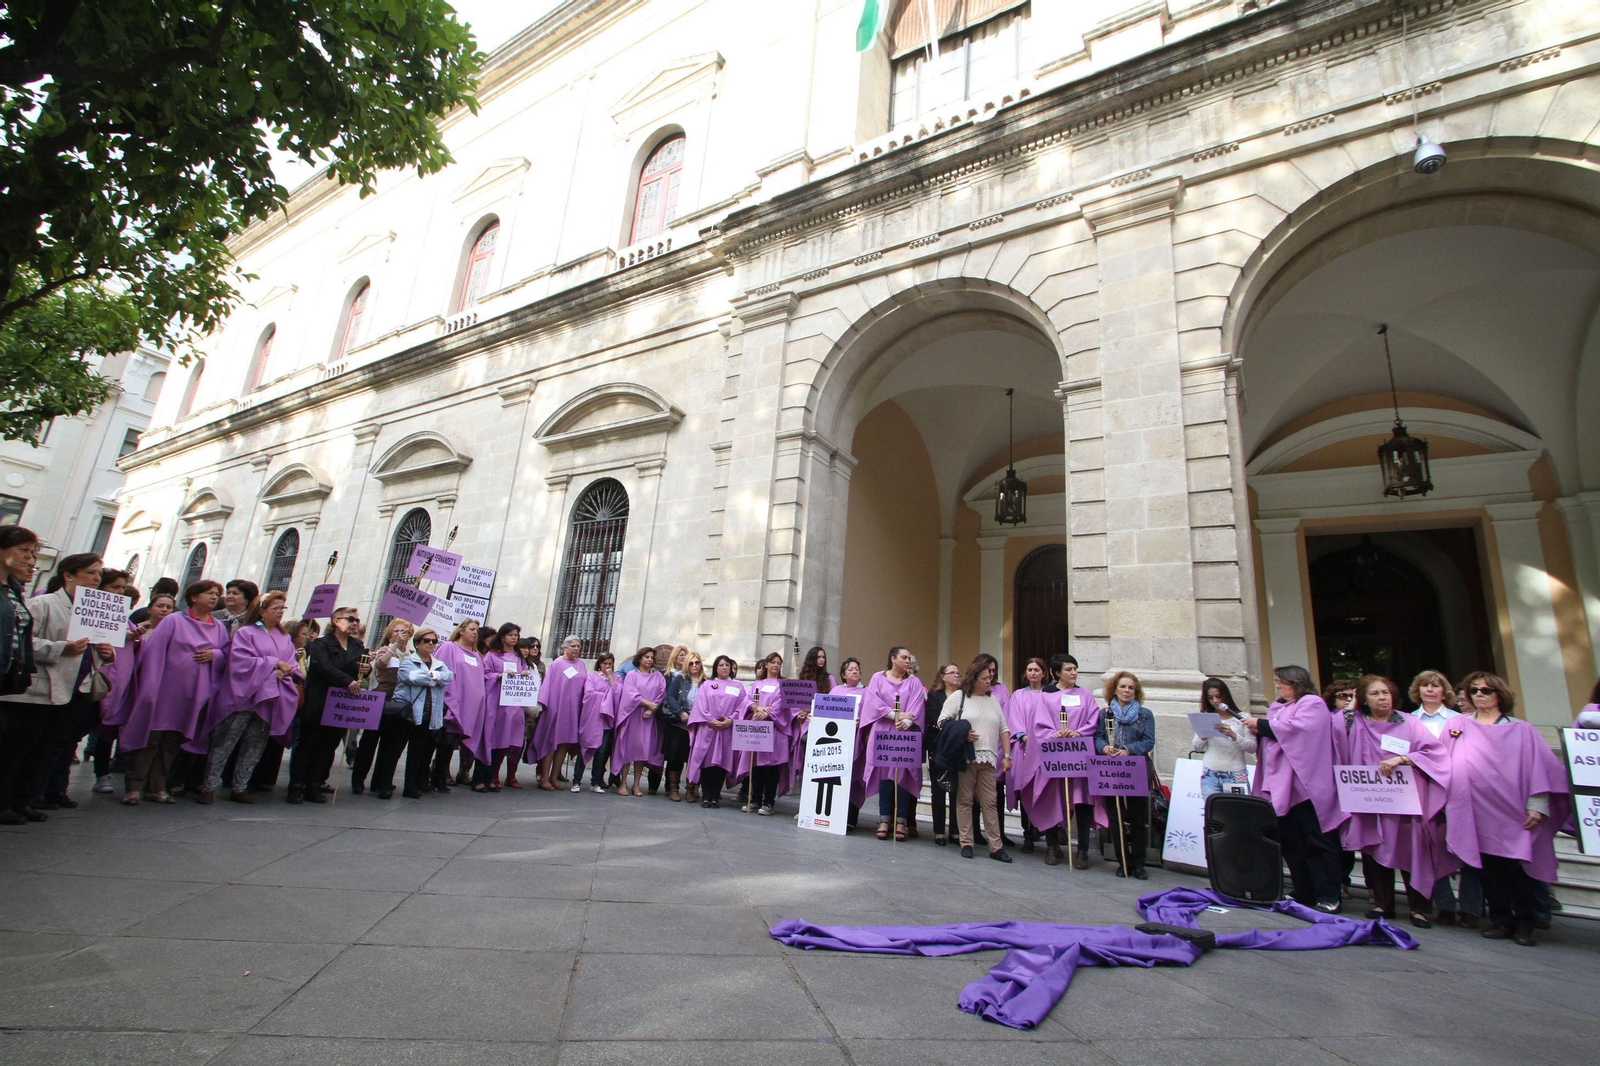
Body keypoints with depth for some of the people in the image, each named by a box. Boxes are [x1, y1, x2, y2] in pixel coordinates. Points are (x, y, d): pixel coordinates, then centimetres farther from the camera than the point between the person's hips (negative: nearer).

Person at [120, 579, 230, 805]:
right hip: (165, 690, -3)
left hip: (194, 694, 4)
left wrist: (214, 655, -9)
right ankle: (134, 787, 8)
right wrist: (150, 687, -12)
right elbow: (153, 651, -6)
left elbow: (227, 655, 14)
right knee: (151, 737, -1)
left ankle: (157, 787, 16)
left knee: (173, 740, 8)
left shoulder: (219, 628, 10)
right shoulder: (174, 620, -2)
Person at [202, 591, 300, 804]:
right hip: (243, 697, -4)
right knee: (225, 743, -2)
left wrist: (283, 672, -13)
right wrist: (274, 664, -15)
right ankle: (209, 787, 8)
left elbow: (291, 667, 8)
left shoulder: (285, 638, 13)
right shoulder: (245, 632, -1)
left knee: (255, 746, 8)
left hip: (269, 700, 4)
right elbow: (242, 662, -13)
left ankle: (239, 788, 17)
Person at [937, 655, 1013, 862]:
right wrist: (961, 734, -15)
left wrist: (1007, 755, 7)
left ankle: (996, 847, 6)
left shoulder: (993, 699, 16)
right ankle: (966, 843, 12)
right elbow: (943, 721, -2)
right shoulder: (959, 696, 4)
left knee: (990, 802, 2)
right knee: (964, 800, 3)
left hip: (988, 759, 3)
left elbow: (1003, 729, 15)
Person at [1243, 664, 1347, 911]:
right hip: (1280, 787, 7)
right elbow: (1270, 737, 21)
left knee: (1315, 843, -2)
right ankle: (1304, 894, 16)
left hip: (1303, 786, -7)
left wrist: (1262, 724, -9)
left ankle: (1328, 897, 5)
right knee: (1290, 843, 8)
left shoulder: (1312, 704, -3)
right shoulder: (1278, 708, 20)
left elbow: (1296, 728, -17)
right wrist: (1258, 730, 1)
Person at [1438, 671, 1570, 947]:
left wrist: (1536, 805, -8)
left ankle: (1524, 924, 13)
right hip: (1475, 812, 2)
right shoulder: (1457, 725, 10)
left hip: (1510, 810, -1)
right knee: (1487, 867, 4)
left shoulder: (1520, 730, 5)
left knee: (1515, 866, -3)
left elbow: (1538, 767, 0)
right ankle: (1501, 920, 15)